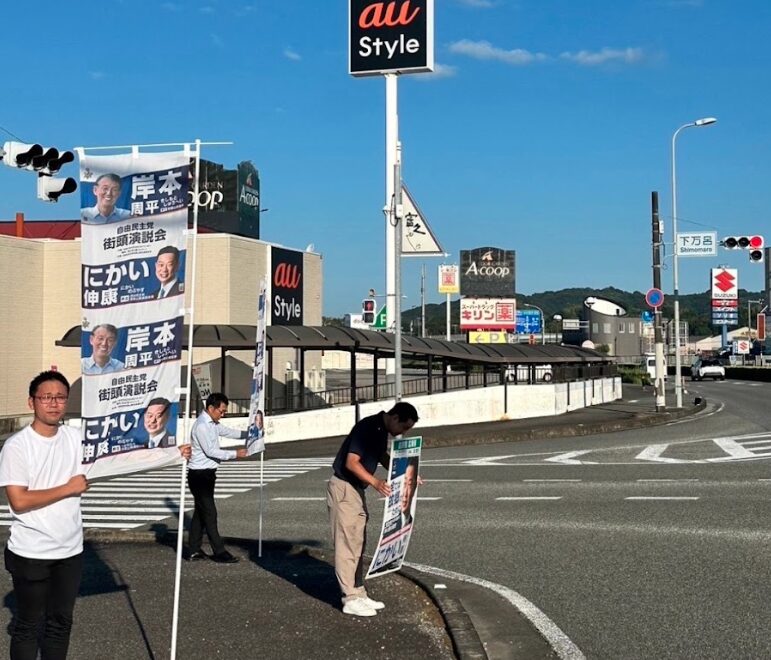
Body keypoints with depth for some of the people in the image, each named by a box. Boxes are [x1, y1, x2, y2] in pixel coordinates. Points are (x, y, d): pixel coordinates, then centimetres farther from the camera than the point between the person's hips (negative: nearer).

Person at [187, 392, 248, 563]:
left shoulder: (213, 424, 11)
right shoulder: (201, 426, -20)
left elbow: (228, 432, 24)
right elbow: (211, 451, -22)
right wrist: (235, 454, -19)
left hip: (206, 474, 10)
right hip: (200, 474, -10)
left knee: (201, 512, 14)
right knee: (209, 513, -5)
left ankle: (194, 551, 20)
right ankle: (219, 552, -1)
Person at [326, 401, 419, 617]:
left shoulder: (382, 431, 7)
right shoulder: (367, 427, -21)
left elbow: (383, 457, 23)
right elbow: (351, 462, -26)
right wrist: (375, 482, -37)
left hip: (357, 489, 10)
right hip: (343, 488, -10)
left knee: (358, 543, 12)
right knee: (347, 544, -6)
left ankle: (358, 593, 18)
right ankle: (350, 599, -4)